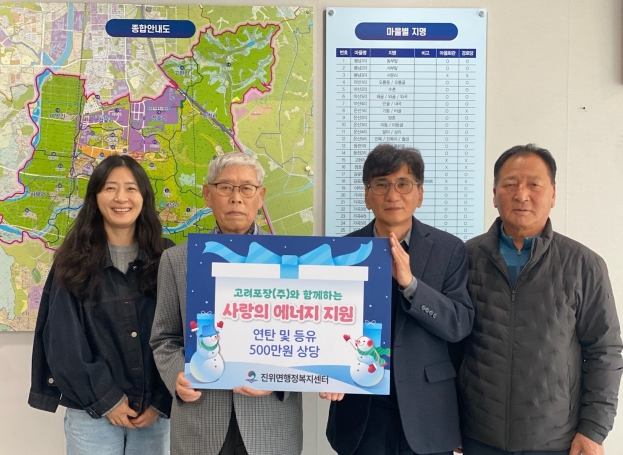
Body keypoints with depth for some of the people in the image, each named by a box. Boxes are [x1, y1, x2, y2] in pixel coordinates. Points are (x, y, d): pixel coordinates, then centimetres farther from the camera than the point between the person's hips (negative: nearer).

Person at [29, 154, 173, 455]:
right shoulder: (73, 263, -1)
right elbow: (64, 343, -3)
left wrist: (161, 402, -8)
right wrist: (106, 399, -8)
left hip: (155, 412, 1)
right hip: (92, 413, -1)